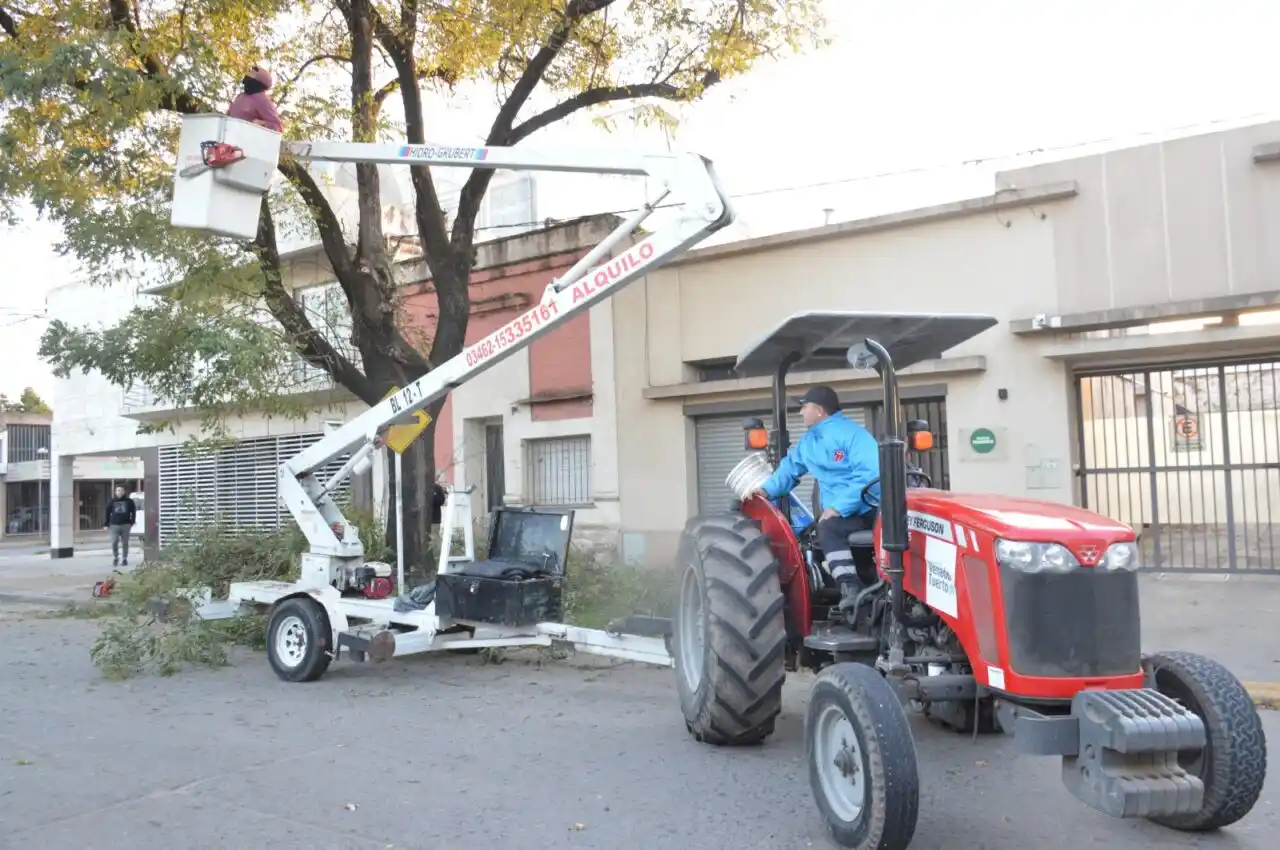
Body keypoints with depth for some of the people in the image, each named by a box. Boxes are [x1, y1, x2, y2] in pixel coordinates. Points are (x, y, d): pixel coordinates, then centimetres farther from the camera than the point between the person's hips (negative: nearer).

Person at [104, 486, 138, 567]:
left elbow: (133, 512, 7)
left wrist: (132, 522, -2)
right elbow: (107, 513, 9)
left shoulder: (129, 501, 5)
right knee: (114, 543, -6)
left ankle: (125, 559, 12)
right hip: (114, 525, 1)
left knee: (125, 543, 3)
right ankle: (115, 558, 10)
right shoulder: (112, 502, 8)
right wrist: (107, 524, 4)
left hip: (125, 525, 0)